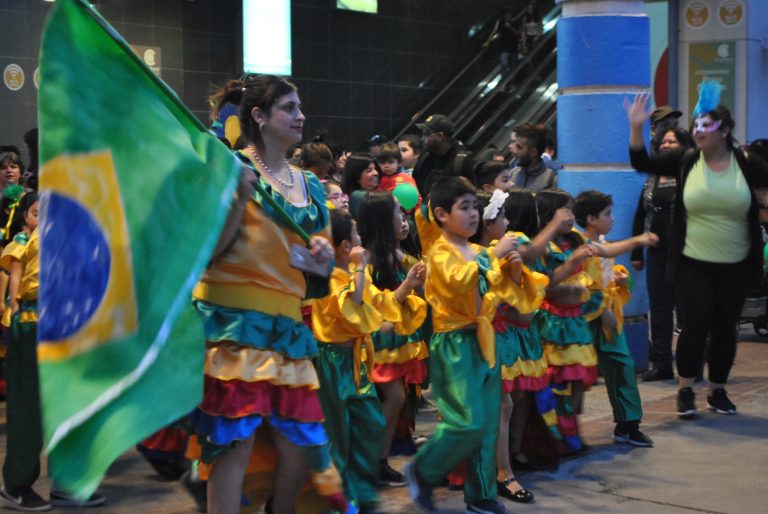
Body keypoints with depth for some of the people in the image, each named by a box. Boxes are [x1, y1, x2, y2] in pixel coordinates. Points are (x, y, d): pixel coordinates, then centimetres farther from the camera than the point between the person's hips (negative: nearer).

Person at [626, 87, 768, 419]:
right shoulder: (685, 161, -2)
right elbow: (642, 164, -2)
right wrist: (636, 128, -13)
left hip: (735, 267, 1)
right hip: (693, 266, -1)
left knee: (724, 330, 9)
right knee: (694, 327, -5)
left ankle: (718, 391, 25)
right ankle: (685, 392, 12)